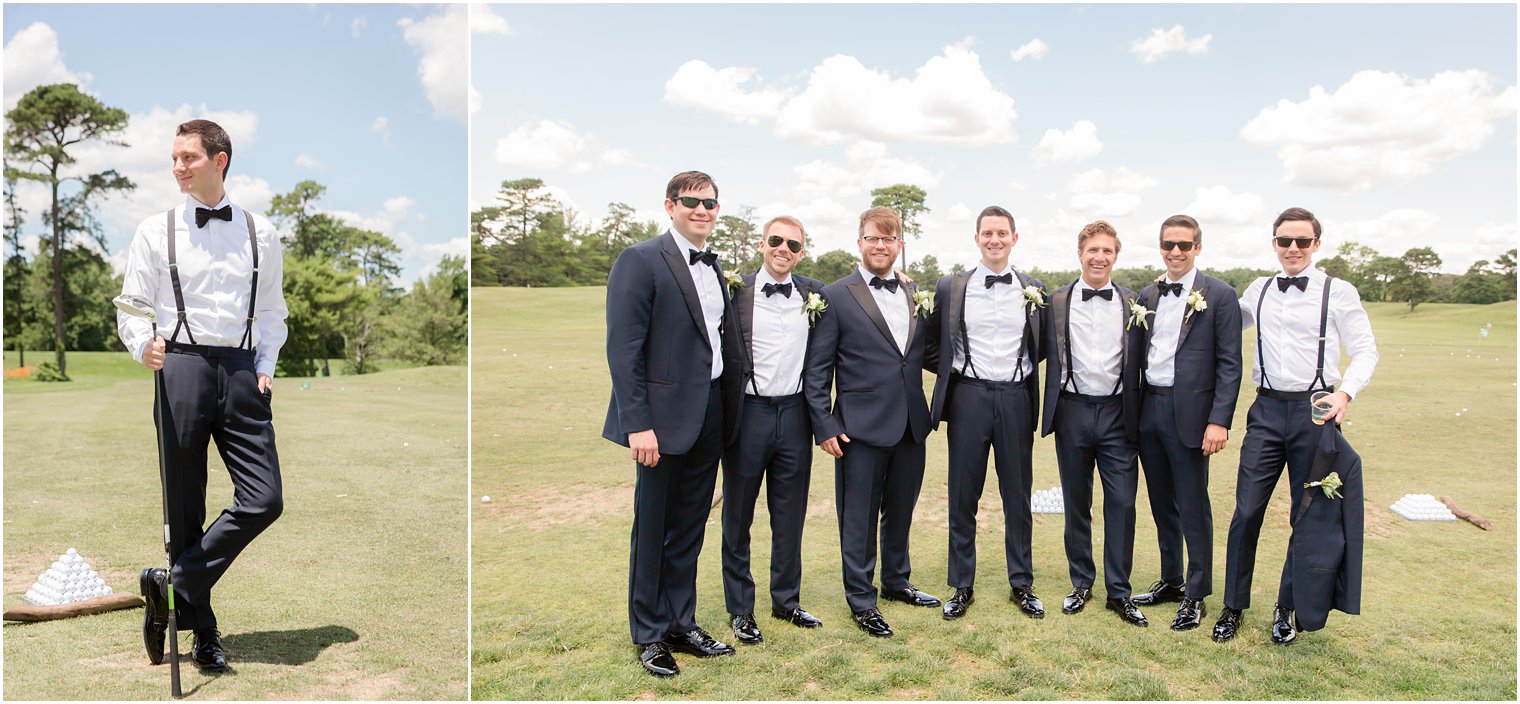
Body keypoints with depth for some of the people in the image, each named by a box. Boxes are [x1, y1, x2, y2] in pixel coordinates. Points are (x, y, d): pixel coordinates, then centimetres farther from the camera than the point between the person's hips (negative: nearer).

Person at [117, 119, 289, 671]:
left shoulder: (260, 232, 12)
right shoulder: (155, 231, 8)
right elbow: (132, 309, 7)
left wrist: (265, 368, 4)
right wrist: (144, 346, -14)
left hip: (241, 370, 2)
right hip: (181, 367, -1)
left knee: (264, 500, -9)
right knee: (185, 508, 4)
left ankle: (171, 585, 8)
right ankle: (202, 633, 17)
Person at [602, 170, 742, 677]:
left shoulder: (716, 267, 12)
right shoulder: (640, 260, -9)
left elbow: (721, 340, 13)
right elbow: (623, 348, -15)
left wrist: (728, 411, 7)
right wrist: (638, 424, -19)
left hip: (710, 418, 7)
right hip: (665, 416, -6)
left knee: (689, 529, 16)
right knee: (652, 530, 8)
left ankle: (681, 624, 31)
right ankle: (650, 635, 23)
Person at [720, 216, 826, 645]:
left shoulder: (814, 293, 6)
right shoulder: (735, 292, -4)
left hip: (794, 414, 3)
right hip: (747, 412, -3)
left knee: (790, 516, 13)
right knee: (738, 516, 8)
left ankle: (787, 600, 30)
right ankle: (740, 608, 23)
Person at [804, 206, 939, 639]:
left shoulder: (916, 296, 9)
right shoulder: (836, 296, -5)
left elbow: (925, 356, 16)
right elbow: (816, 370, -6)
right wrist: (824, 426, -10)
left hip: (910, 424, 5)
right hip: (862, 425, -5)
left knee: (901, 510, 19)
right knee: (859, 518, 5)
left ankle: (897, 582, 38)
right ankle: (861, 600, 20)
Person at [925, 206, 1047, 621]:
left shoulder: (1034, 290, 6)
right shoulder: (950, 288, 2)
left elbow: (1043, 346, 17)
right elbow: (930, 346, 8)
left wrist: (1024, 367, 7)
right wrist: (952, 371, 2)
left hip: (1016, 398, 1)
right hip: (968, 396, -1)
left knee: (1018, 496, 9)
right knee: (963, 497, 5)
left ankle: (1021, 584, 23)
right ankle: (962, 586, 18)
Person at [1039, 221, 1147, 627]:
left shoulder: (1133, 304, 5)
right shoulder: (1056, 303, 3)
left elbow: (1138, 364, 5)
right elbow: (1046, 355, 2)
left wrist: (1136, 414, -3)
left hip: (1118, 413, 0)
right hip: (1073, 411, 0)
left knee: (1122, 503, 1)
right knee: (1076, 502, 10)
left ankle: (1119, 591, 13)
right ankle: (1081, 583, 23)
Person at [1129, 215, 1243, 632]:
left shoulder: (1219, 295, -4)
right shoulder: (1147, 296, 11)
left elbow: (1229, 364, -8)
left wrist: (1219, 421, -15)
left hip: (1189, 413, -5)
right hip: (1149, 410, 5)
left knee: (1193, 507, 3)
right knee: (1162, 504, 15)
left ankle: (1196, 596, 15)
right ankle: (1170, 581, 30)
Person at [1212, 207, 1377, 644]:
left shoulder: (1339, 292, 0)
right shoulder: (1258, 291, 10)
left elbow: (1366, 352, 0)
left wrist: (1345, 393, -18)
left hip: (1315, 409, -2)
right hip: (1267, 410, 2)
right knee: (1246, 511, -1)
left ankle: (1288, 609, 24)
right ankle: (1234, 607, 14)